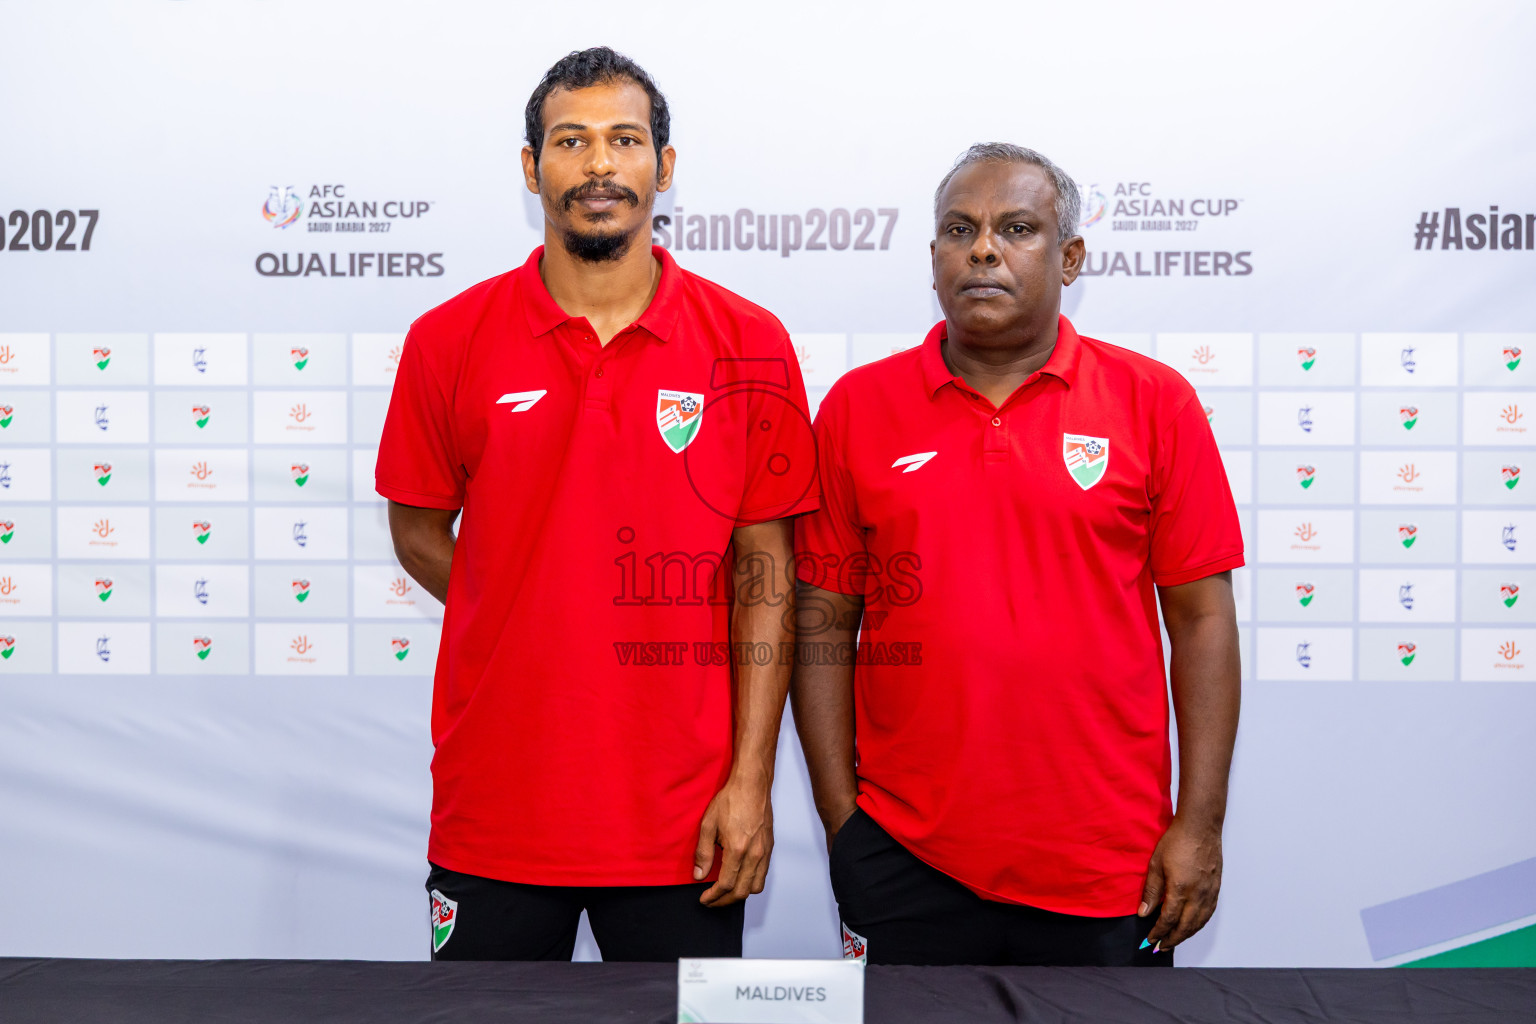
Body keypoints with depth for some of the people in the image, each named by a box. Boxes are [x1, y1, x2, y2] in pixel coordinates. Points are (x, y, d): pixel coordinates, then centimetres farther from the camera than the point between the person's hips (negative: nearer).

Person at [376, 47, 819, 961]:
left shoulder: (747, 345, -3)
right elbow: (418, 533, 9)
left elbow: (764, 572, -3)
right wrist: (536, 637, 0)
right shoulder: (449, 340, -1)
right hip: (494, 816, 1)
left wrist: (751, 780, -6)